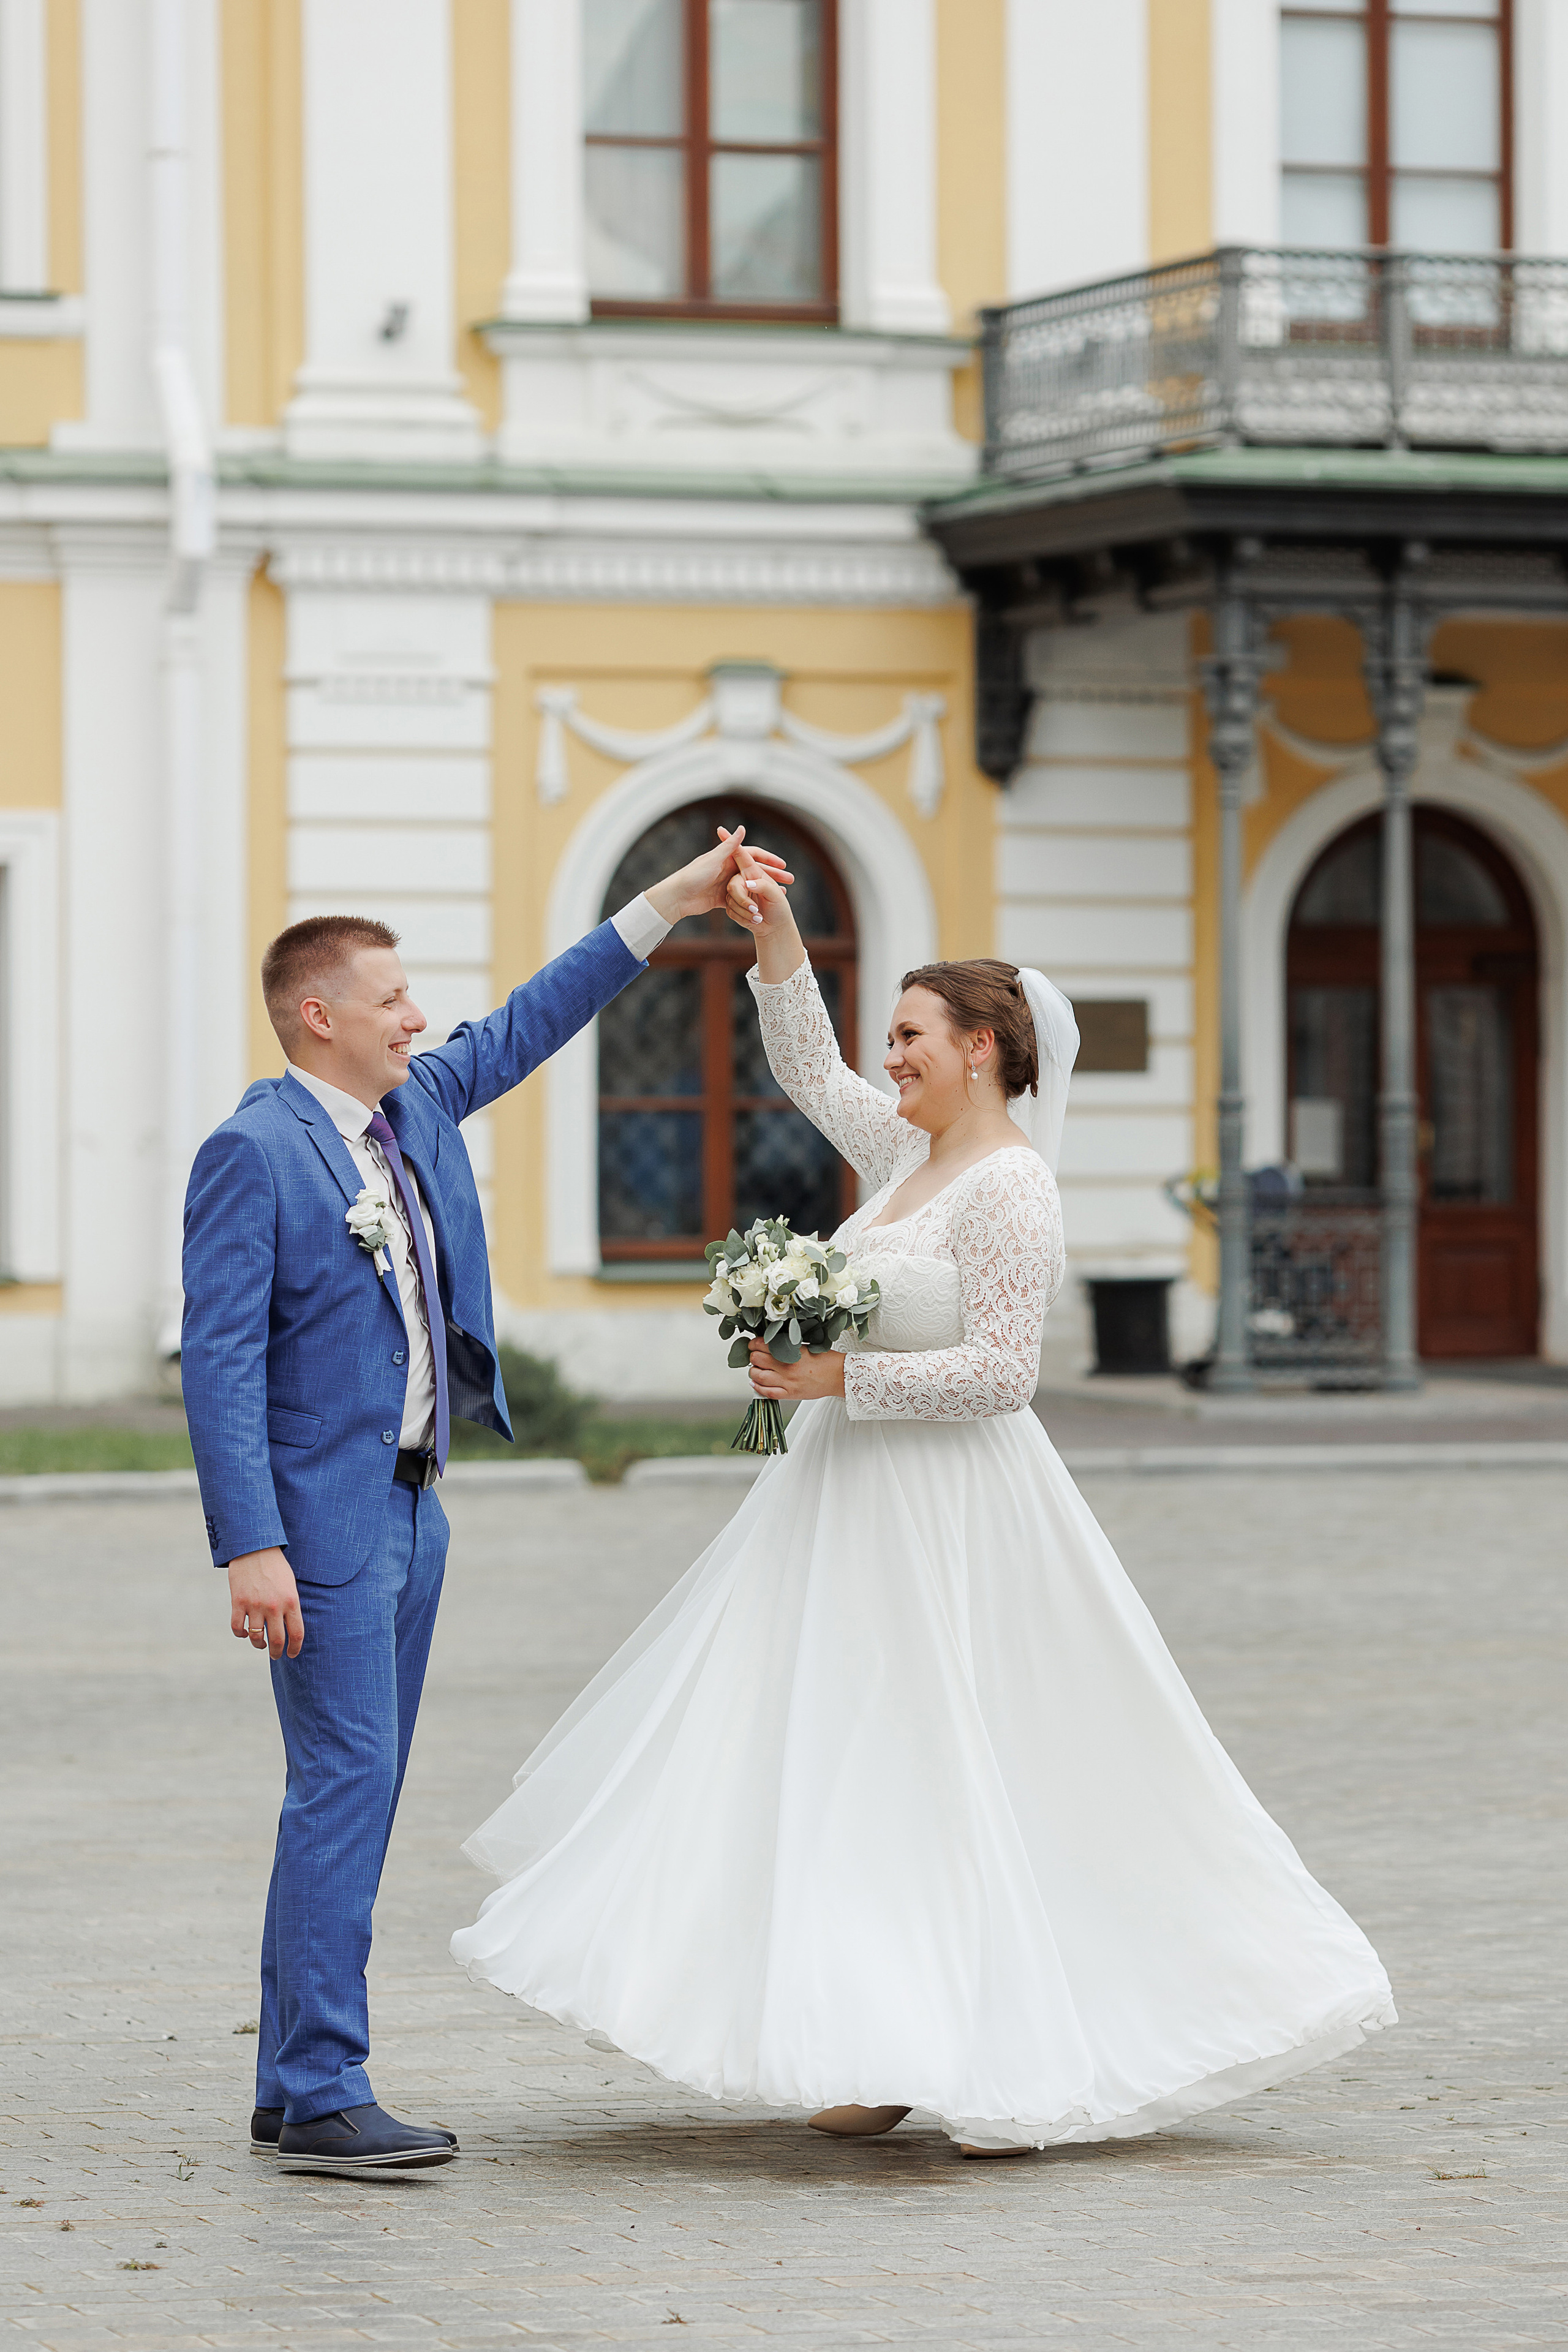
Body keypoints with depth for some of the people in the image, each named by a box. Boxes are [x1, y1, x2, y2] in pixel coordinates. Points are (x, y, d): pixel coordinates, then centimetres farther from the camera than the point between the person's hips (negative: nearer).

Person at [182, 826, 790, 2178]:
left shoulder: (415, 1111, 11)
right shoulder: (253, 1154, -12)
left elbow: (530, 1025, 23)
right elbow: (221, 1360, -16)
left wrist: (671, 907, 19)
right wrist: (251, 1547, -23)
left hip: (411, 1508, 9)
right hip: (321, 1514, -9)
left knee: (359, 1795, 9)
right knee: (345, 1786, -12)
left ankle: (294, 2084, 14)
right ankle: (321, 2100, -11)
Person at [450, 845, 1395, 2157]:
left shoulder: (1010, 1189, -15)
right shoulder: (910, 1156, 11)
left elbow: (1002, 1370, -20)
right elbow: (812, 1072, 24)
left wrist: (841, 1379, -19)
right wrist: (776, 939, 14)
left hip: (953, 1511, -9)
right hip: (857, 1499, 9)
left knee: (970, 1789, -7)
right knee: (848, 1774, 7)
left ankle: (1039, 2076, 0)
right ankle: (889, 2061, 10)